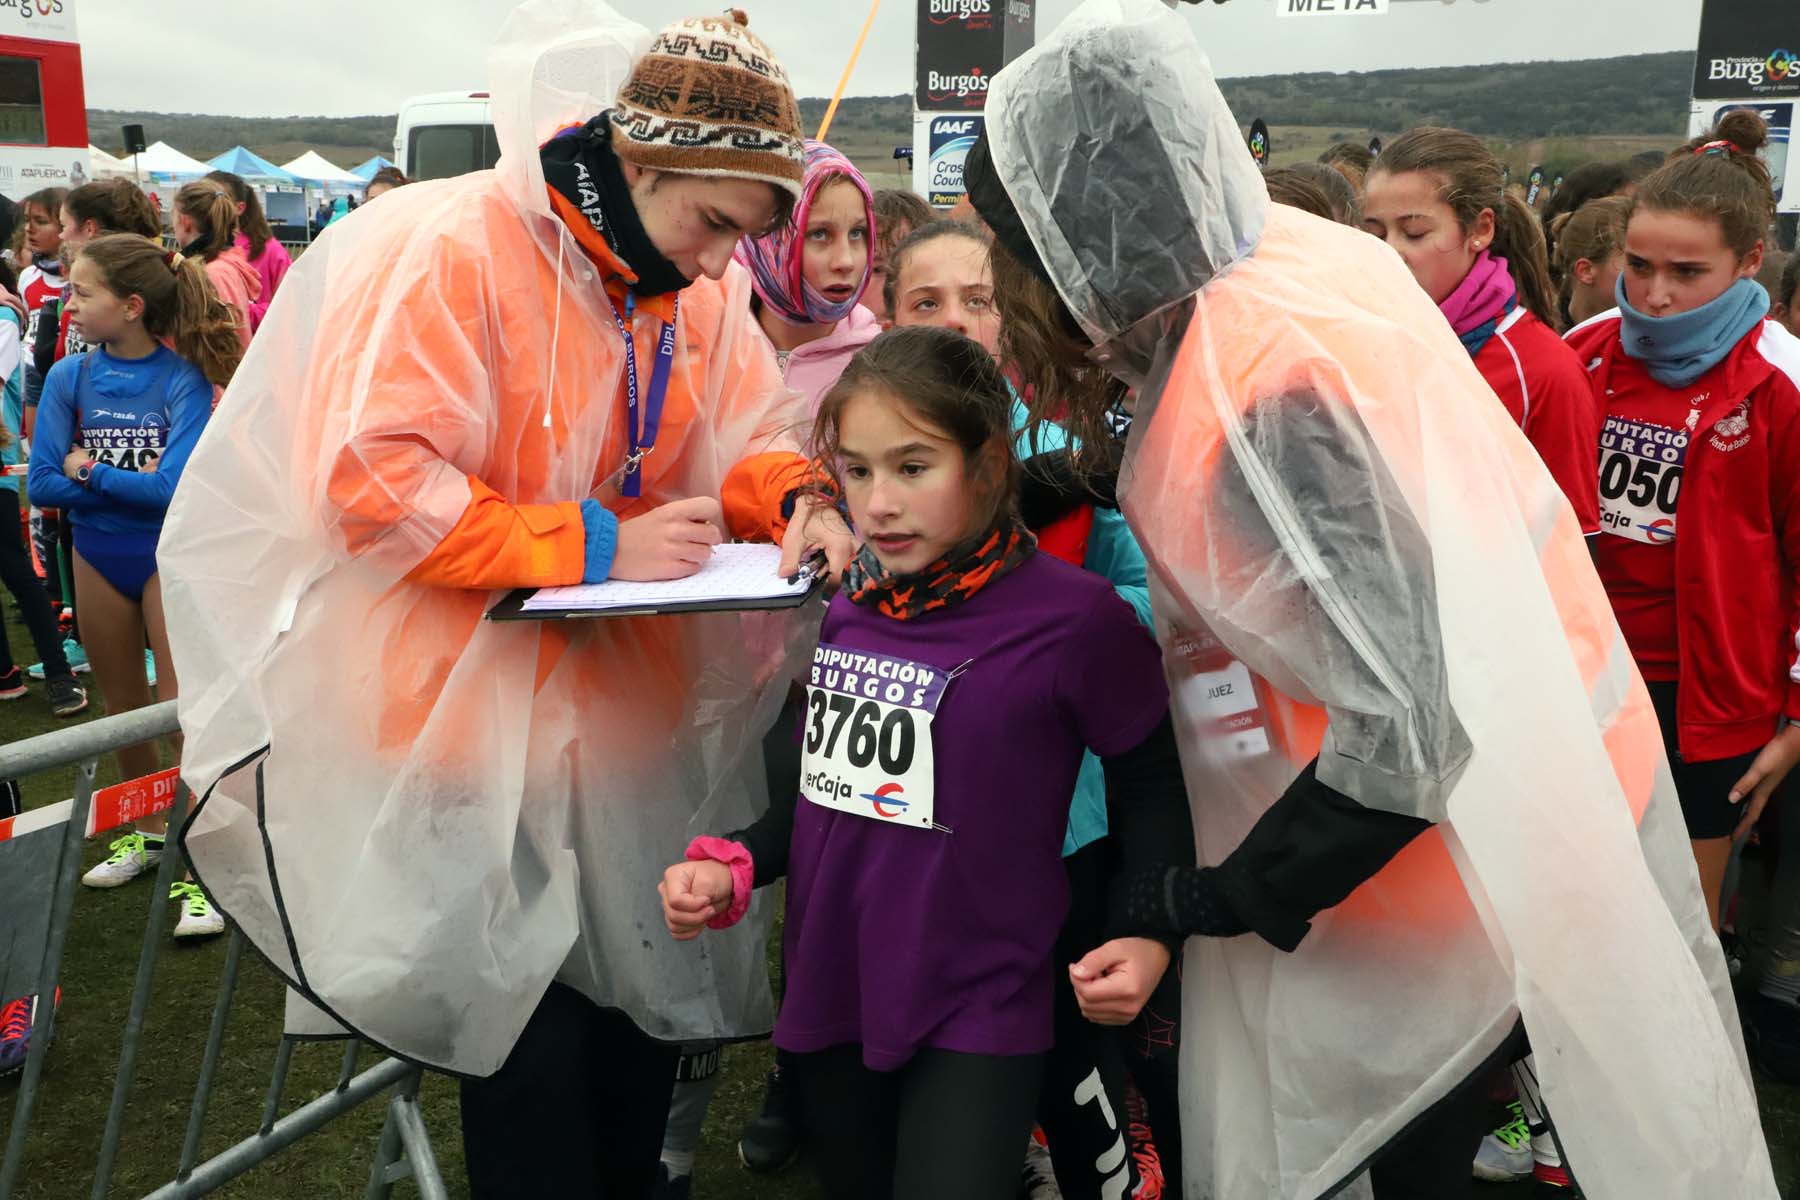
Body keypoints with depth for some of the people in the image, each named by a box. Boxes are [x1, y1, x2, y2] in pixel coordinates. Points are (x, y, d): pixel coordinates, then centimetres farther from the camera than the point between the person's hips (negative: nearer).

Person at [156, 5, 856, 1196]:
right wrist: (592, 547, -25)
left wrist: (798, 502, -14)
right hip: (474, 718, -6)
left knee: (645, 1001, 18)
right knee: (533, 1040, 5)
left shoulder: (703, 284, 1)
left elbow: (749, 435, 9)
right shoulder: (455, 252, -19)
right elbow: (370, 481, -23)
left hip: (630, 704, 6)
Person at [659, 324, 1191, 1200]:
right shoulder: (850, 606, -2)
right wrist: (735, 866, -2)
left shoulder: (1073, 617, -17)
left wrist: (1145, 931, -16)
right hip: (829, 991, 6)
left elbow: (1150, 784, -4)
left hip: (976, 1011, -6)